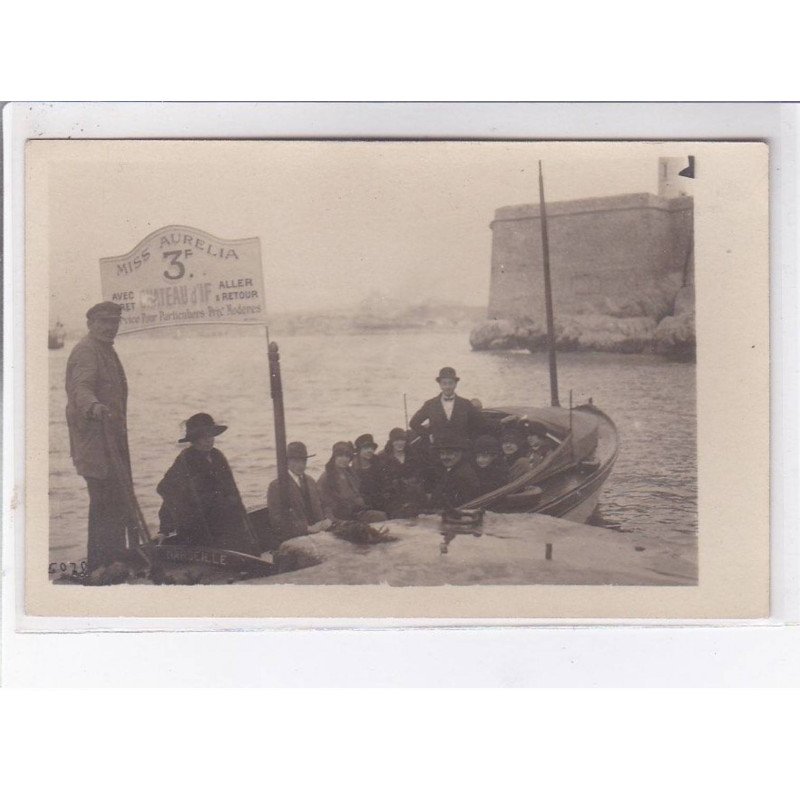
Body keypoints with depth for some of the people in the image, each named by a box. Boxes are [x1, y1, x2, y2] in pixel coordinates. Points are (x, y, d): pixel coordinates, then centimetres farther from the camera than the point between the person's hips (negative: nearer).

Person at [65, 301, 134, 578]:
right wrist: (93, 405, -51)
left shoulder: (106, 350, 18)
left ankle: (117, 557, 26)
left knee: (118, 498, 16)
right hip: (94, 438, -10)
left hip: (112, 436, 10)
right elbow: (81, 386, -31)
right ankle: (100, 565, -5)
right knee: (105, 499, -10)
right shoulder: (86, 351, -14)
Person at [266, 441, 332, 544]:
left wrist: (328, 520, -2)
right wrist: (308, 528, -17)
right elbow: (277, 520, -10)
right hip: (293, 539, -7)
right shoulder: (276, 486, -3)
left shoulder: (311, 482, 19)